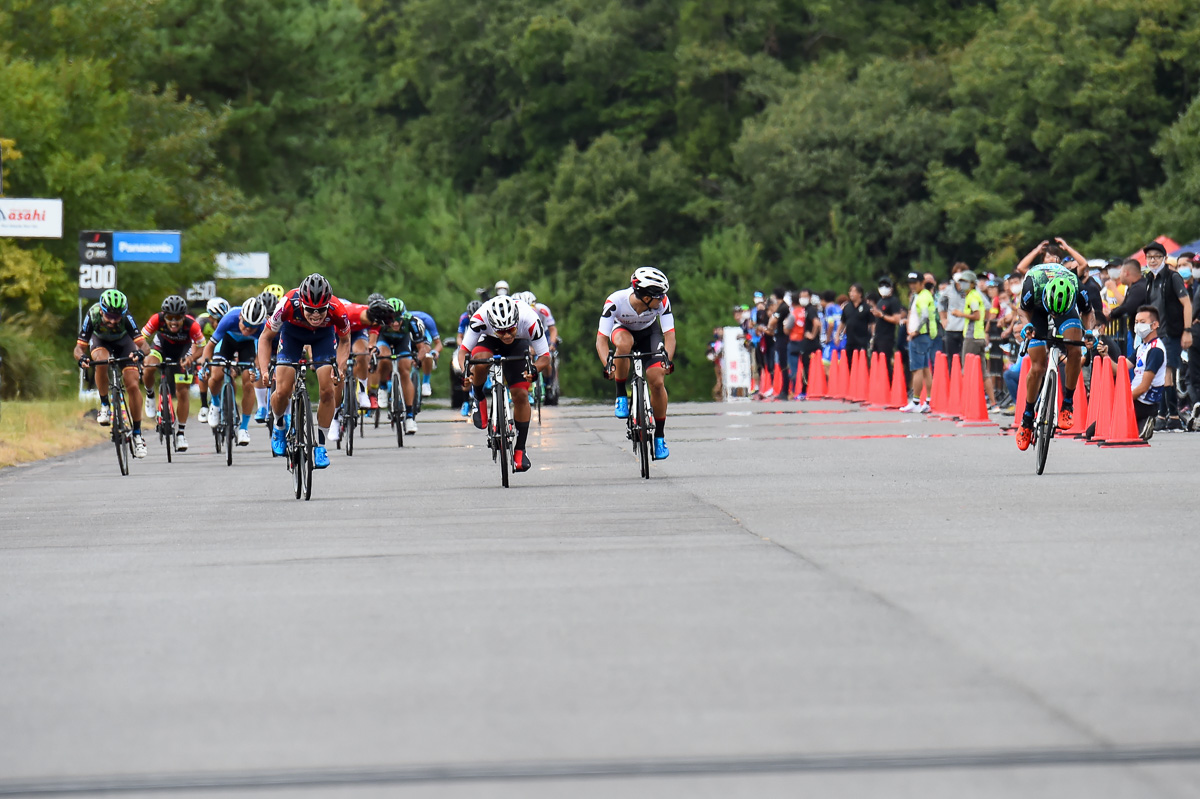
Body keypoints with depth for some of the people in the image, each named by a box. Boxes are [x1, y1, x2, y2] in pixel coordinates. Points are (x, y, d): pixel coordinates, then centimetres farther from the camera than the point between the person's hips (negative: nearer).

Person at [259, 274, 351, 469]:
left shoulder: (337, 310, -36)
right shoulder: (289, 304, -40)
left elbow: (344, 341, -12)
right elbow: (266, 337, -22)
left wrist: (340, 368, -29)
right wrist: (264, 371, -33)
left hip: (324, 335, 0)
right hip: (292, 333, 0)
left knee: (327, 391, -13)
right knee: (282, 392, -12)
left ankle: (320, 445, 4)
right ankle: (279, 427, 20)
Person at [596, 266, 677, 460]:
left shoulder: (662, 302, -31)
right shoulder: (615, 301, -36)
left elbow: (669, 334, -32)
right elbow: (601, 339, -36)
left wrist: (667, 358, -50)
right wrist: (607, 365, -52)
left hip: (649, 332, 1)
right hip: (622, 329, -1)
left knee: (657, 382, -15)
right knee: (624, 342, -39)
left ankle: (660, 436, 2)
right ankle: (621, 397, -21)